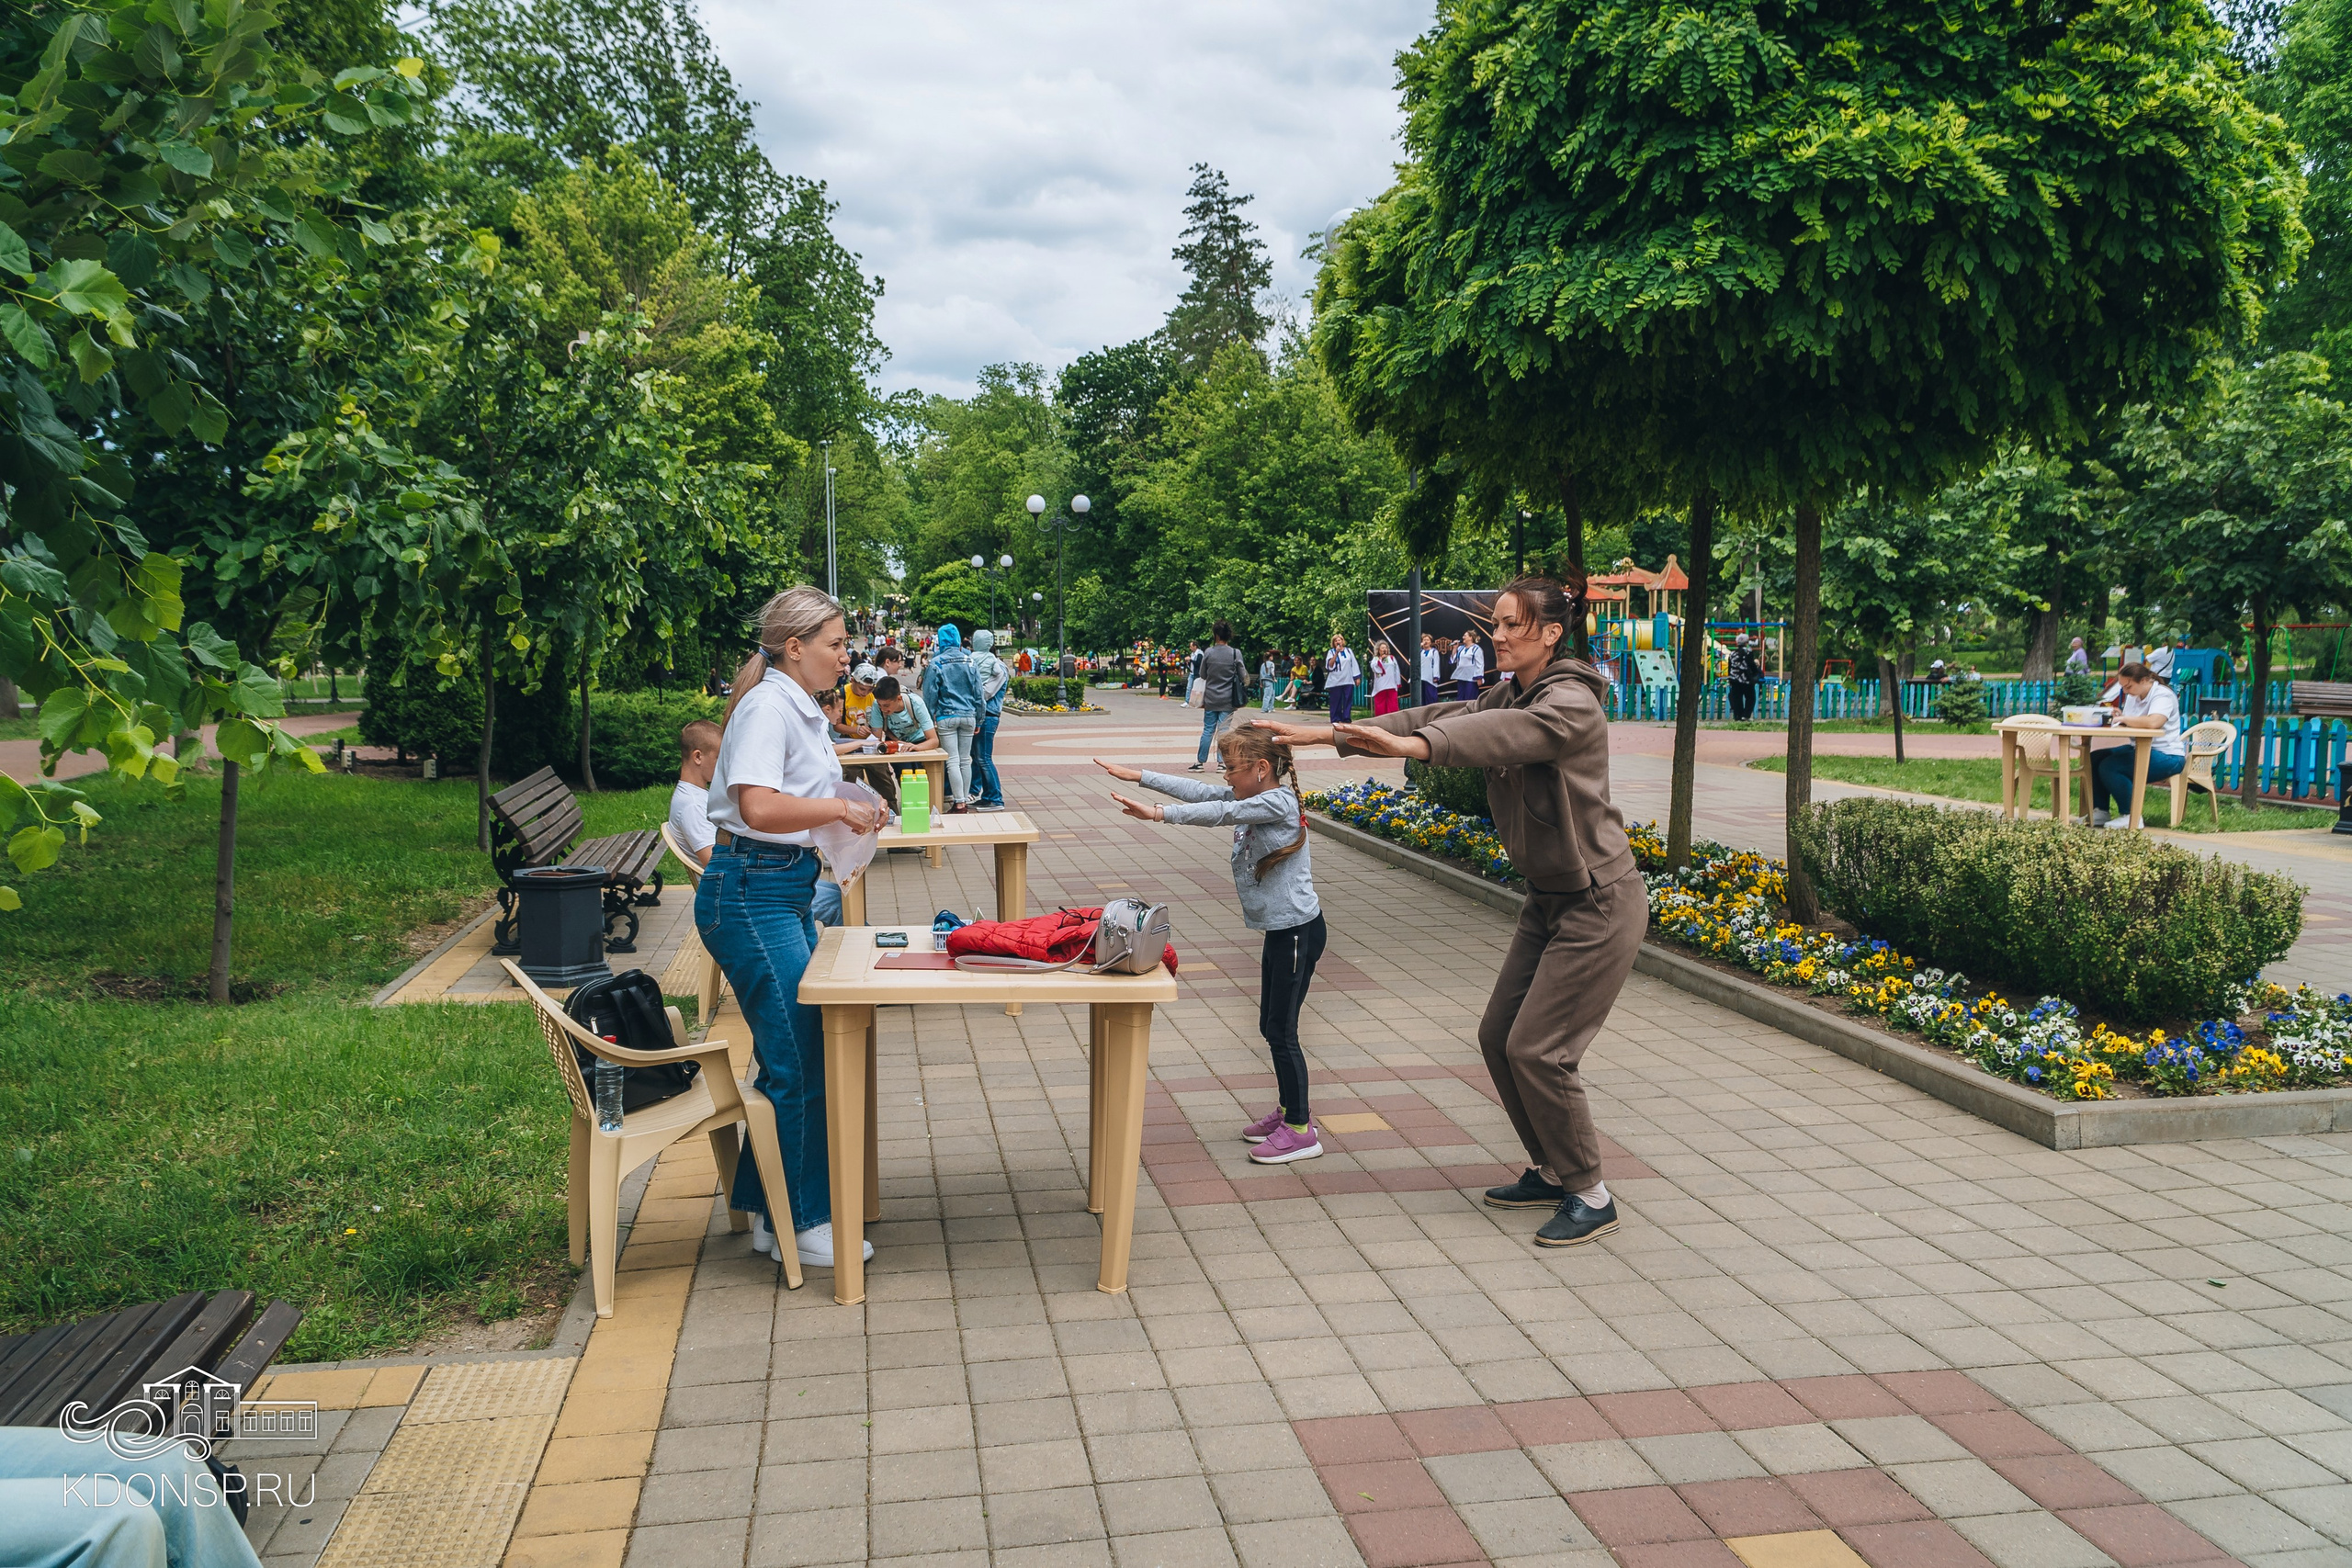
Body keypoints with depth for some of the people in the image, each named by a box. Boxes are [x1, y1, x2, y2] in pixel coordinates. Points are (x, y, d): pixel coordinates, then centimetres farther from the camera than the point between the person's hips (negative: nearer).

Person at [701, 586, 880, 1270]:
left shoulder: (801, 709, 16)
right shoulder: (768, 707, -15)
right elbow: (759, 807, -28)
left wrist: (850, 812, 8)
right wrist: (842, 808, -17)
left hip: (788, 889, 10)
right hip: (750, 892, -10)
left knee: (787, 1054, 14)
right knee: (799, 1061, -5)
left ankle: (766, 1207, 25)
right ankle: (800, 1222, 8)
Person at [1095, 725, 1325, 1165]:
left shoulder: (1278, 802, -19)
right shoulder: (1249, 797, 7)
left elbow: (1220, 812, -30)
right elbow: (1200, 791, 5)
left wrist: (1159, 814, -38)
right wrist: (1139, 777, 0)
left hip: (1298, 930, -10)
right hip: (1279, 929, 10)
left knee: (1281, 1030, -3)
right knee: (1271, 1026, 17)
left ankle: (1301, 1131, 6)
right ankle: (1290, 1109, 31)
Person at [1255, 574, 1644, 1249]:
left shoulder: (1572, 705, -20)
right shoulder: (1508, 695, 8)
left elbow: (1506, 732, -40)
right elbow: (1441, 717, 0)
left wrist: (1414, 746, -57)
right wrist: (1328, 734, -10)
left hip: (1600, 902, -9)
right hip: (1548, 897, 9)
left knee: (1537, 1049, -8)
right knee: (1499, 1037, 10)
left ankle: (1592, 1197, 8)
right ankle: (1550, 1172, 26)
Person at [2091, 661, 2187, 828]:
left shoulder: (2163, 695, -16)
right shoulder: (2132, 696, 13)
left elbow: (2153, 722, -36)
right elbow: (2125, 726, 10)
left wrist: (2125, 719, -22)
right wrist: (2119, 722, -13)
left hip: (2168, 756, -10)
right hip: (2140, 749, 10)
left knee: (2109, 767, -26)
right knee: (2094, 759, -1)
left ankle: (2130, 817, -15)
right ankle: (2100, 812, 3)